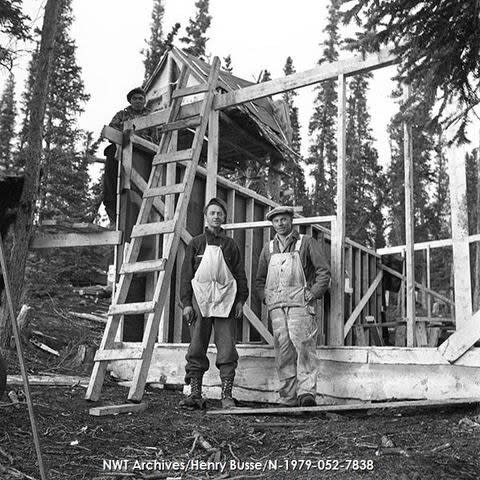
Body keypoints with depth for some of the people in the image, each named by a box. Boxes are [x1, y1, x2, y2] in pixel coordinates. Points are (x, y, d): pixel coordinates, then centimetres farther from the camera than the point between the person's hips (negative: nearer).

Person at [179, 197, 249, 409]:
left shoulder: (230, 245, 13)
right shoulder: (195, 244, 11)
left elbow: (240, 274, 12)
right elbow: (186, 274, 7)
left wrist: (240, 300, 3)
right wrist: (186, 302, -1)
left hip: (225, 301, 0)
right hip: (200, 300, 0)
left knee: (227, 350, -3)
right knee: (196, 349, 0)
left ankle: (227, 395, 3)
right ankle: (195, 394, 5)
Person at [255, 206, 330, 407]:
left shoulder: (306, 243, 8)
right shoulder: (268, 248, 19)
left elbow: (324, 270, 3)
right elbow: (259, 279, 25)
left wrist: (314, 293, -7)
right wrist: (265, 298, 9)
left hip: (299, 302, -3)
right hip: (276, 306, 4)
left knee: (303, 346, -14)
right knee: (282, 351, 0)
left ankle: (306, 391, -13)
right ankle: (288, 398, 3)